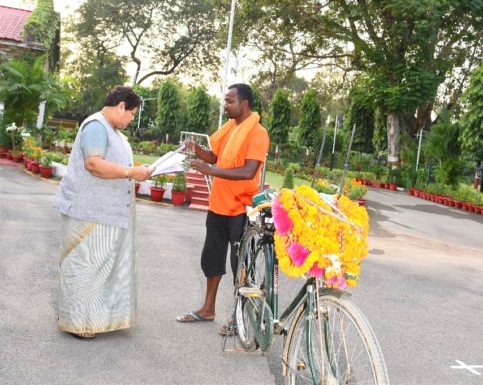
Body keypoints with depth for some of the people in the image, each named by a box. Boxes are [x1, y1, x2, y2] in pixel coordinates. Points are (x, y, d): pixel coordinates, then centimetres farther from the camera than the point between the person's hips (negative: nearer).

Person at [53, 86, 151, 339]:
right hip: (89, 211, -10)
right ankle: (75, 321, 4)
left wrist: (135, 173, 11)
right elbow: (93, 164, -27)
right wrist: (131, 172, -27)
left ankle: (95, 314, 22)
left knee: (104, 264, 13)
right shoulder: (96, 126, -15)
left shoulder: (112, 130, 17)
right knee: (84, 264, -4)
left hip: (106, 212, 10)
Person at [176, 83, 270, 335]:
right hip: (218, 205, 8)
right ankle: (208, 309, 29)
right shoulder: (229, 127, 9)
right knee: (212, 257, 15)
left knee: (240, 263, 4)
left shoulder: (257, 133, -16)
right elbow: (214, 156, 15)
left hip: (241, 209, -8)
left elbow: (249, 172, -26)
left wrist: (210, 170, -29)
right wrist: (197, 149, -5)